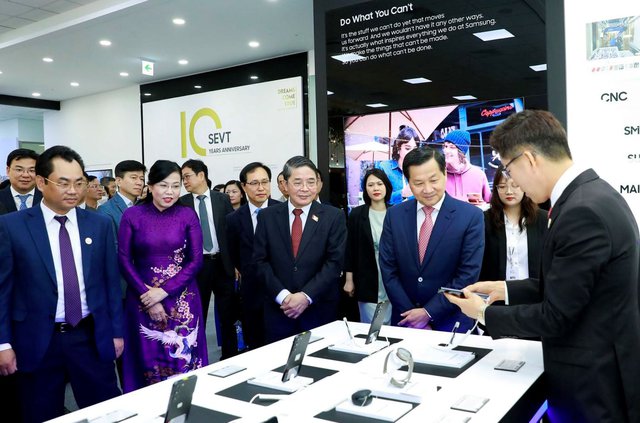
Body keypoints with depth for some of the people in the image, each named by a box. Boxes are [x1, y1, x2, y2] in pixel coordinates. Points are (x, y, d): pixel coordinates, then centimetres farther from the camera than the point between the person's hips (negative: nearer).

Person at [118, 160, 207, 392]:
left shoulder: (188, 215, 0)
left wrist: (164, 291, -13)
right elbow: (124, 260, -2)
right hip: (143, 298, 0)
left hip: (182, 298, 0)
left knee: (183, 358, 3)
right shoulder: (132, 215, -1)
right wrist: (147, 296, -10)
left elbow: (196, 260, -3)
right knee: (149, 359, 6)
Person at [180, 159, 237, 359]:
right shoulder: (181, 203, 1)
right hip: (196, 264, 0)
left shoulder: (222, 199, 2)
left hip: (222, 262, 1)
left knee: (228, 314, 9)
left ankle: (230, 356, 23)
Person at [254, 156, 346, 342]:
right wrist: (283, 295, -11)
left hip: (320, 309, -1)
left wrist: (306, 296, -15)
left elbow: (334, 262, -7)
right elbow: (260, 261, 0)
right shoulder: (267, 216, 3)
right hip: (278, 310, 1)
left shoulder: (334, 217, -2)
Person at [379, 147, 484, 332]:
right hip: (405, 320, 3)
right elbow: (388, 269, -1)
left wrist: (429, 313, -13)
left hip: (451, 322, -2)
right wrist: (411, 315, -8)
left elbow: (468, 275, -12)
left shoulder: (471, 216, -10)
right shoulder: (394, 215, -2)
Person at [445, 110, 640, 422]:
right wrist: (507, 290, 9)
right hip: (602, 367, 9)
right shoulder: (591, 193, 4)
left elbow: (555, 317, -22)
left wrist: (485, 313, -9)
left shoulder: (583, 212, -27)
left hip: (594, 383, -9)